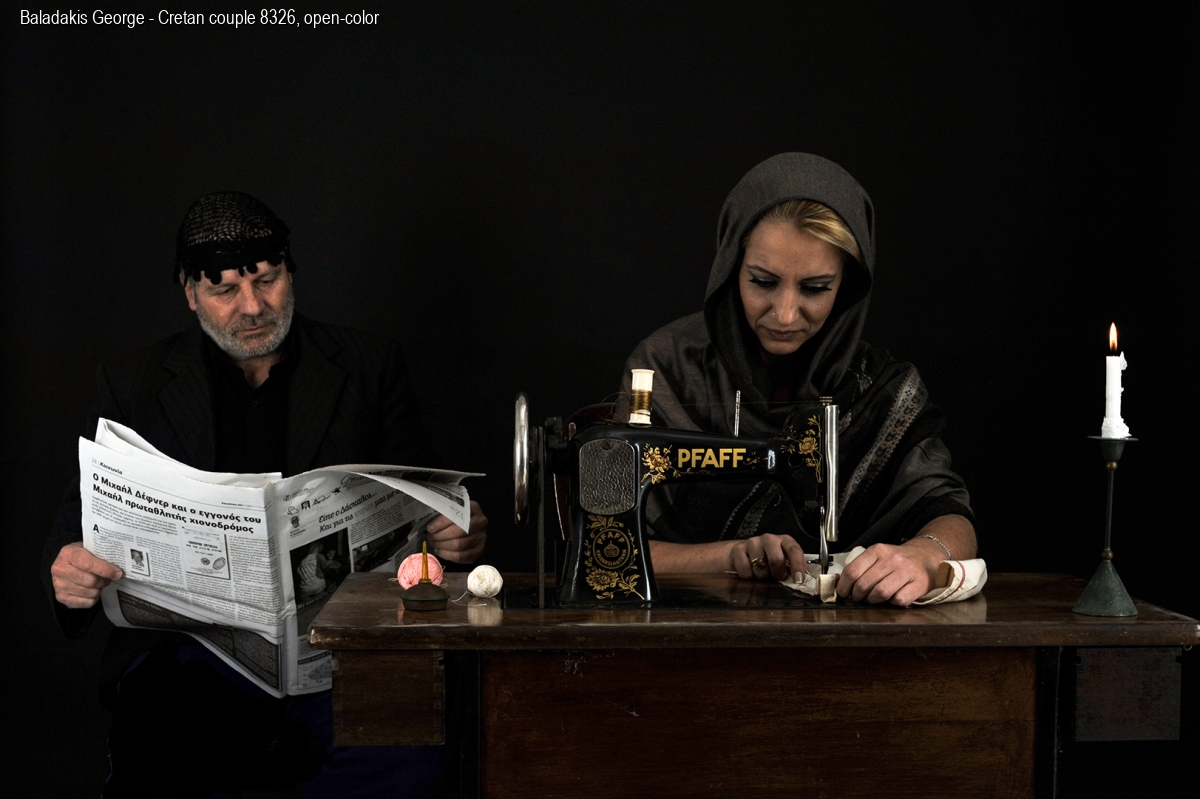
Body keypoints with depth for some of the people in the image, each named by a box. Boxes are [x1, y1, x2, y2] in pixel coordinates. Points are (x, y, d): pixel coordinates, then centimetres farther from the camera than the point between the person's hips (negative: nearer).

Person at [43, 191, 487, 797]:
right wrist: (69, 568, -13)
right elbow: (85, 514, 12)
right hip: (192, 649, 0)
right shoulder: (134, 385, 13)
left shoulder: (370, 367, 13)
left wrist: (454, 537, -12)